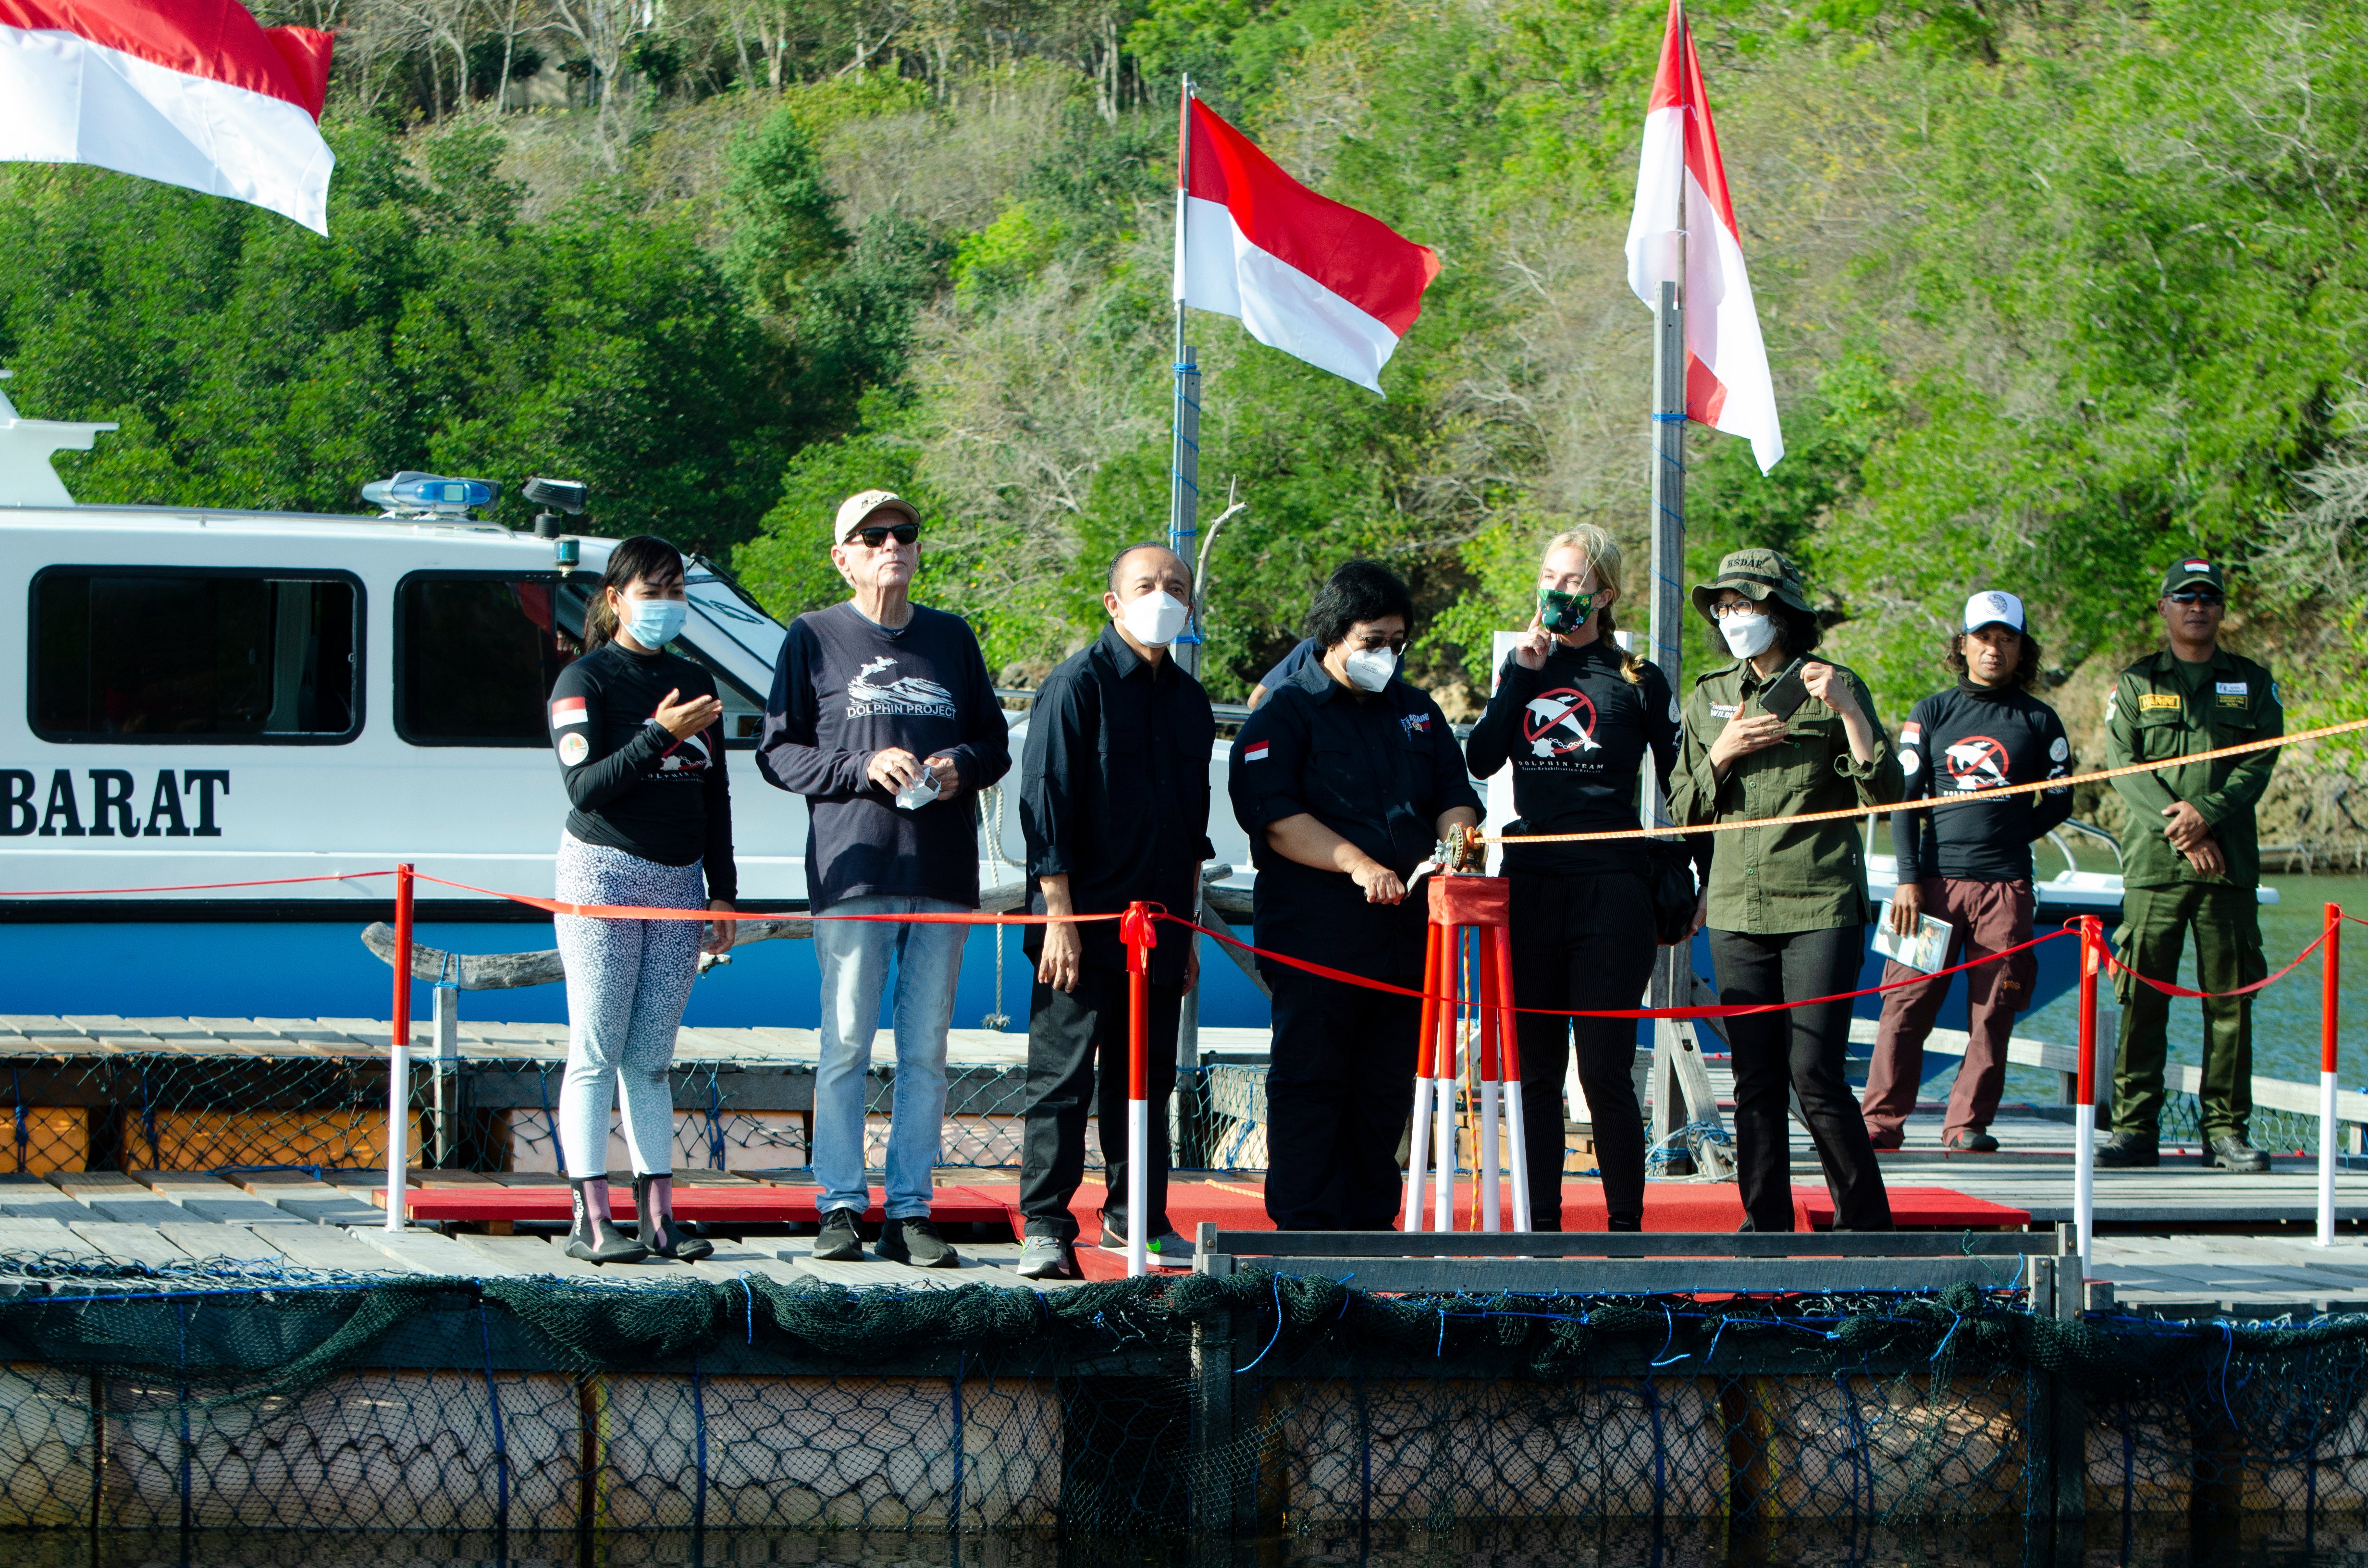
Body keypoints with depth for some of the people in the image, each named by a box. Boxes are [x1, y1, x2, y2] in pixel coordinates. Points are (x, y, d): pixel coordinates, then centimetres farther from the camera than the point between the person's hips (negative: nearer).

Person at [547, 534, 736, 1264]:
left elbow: (716, 796, 18)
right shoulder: (585, 681, -3)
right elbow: (585, 787, -14)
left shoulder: (694, 682, 15)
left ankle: (658, 1216, 4)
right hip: (603, 875, -5)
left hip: (679, 882, 5)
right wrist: (659, 734, -22)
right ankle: (590, 1220, -9)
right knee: (597, 1055, -7)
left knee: (652, 1059, 5)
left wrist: (722, 891, 12)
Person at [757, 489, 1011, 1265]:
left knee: (926, 1050, 3)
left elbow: (995, 744, 18)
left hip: (942, 874, 3)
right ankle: (841, 1206, 0)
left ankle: (911, 1210, 6)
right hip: (852, 872, -3)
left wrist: (961, 765, -4)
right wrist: (863, 768, -12)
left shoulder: (951, 638, 15)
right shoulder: (814, 639, 5)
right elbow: (778, 753, 2)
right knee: (846, 1045, -4)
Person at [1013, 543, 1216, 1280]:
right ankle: (1044, 1228, -2)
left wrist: (1187, 932, 18)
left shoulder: (1188, 700, 13)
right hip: (1085, 922, -6)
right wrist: (1060, 918, -15)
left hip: (1158, 929, 6)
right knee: (1062, 1078, -4)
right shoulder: (1078, 686, -7)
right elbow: (1044, 806, -10)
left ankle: (1137, 1215, 21)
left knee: (1147, 1077, 11)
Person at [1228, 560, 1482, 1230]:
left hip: (1406, 929, 6)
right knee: (1310, 1081, -5)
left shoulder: (1419, 714, 19)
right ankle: (1304, 1228, -3)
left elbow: (1454, 797, 18)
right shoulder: (1285, 715, 0)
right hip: (1316, 939, -6)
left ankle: (1371, 1219, 14)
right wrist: (1357, 864, -22)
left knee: (1388, 1086, 7)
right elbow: (1275, 815, -12)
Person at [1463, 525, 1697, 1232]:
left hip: (1610, 890, -4)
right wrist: (1524, 672, -4)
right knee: (1535, 1069, 4)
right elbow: (1482, 760, 0)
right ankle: (1542, 1223, 9)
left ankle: (1626, 1227, -1)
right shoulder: (1524, 668, 13)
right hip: (1530, 888, 4)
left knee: (1605, 1070, -6)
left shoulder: (1636, 680, 2)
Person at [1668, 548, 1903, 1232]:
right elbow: (1684, 810, 15)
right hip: (1737, 910, 4)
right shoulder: (1710, 700, 14)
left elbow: (1885, 793, -5)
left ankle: (1865, 1220, 1)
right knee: (1756, 1079, 2)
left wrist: (1847, 711, -16)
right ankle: (1766, 1225, 8)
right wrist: (1723, 756, -3)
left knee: (1814, 1073, -10)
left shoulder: (1836, 688, 2)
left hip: (1820, 907, -4)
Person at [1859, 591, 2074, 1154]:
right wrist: (1908, 877, -4)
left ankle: (1968, 1123, 5)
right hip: (1934, 880, 0)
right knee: (1907, 1004, -4)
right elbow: (1904, 797, 6)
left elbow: (2059, 801, 16)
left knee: (1992, 1011, -2)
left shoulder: (2038, 721, 10)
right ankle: (1881, 1122, -1)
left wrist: (2006, 838, 4)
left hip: (2005, 886, 0)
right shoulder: (1931, 714, 10)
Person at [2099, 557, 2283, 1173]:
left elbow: (2260, 762, 2)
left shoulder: (2252, 683, 12)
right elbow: (2123, 764, -1)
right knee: (2142, 998, -3)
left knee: (2230, 999, -1)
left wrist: (2207, 814, -14)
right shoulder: (2136, 683, 10)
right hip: (2153, 861, -1)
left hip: (2230, 862, 1)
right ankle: (2135, 1127, 2)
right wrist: (2177, 829, -13)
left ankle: (2226, 1130, 4)